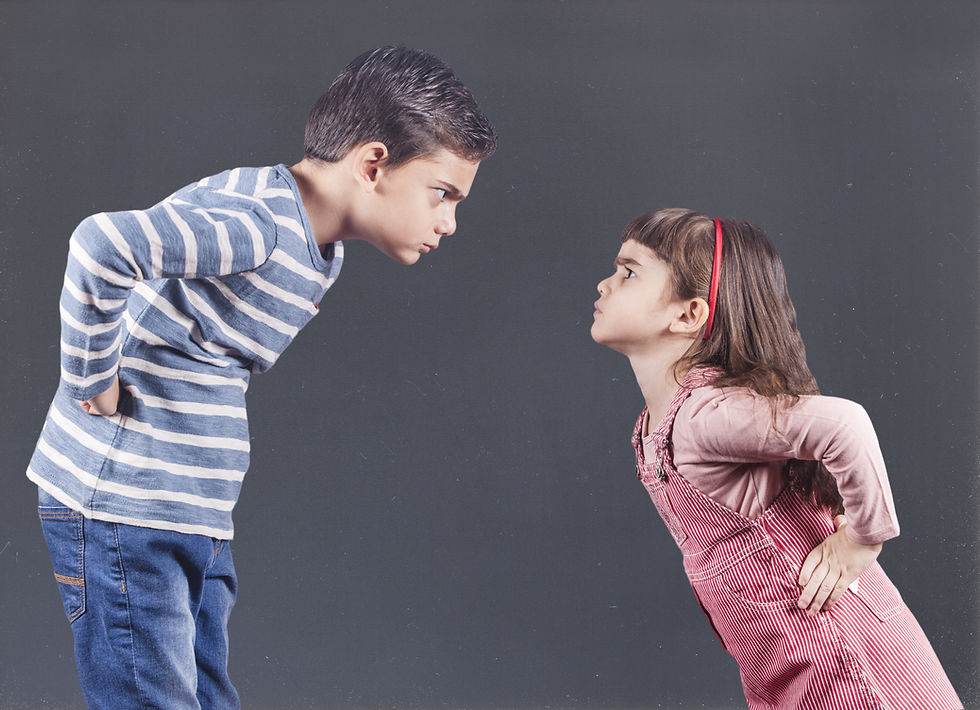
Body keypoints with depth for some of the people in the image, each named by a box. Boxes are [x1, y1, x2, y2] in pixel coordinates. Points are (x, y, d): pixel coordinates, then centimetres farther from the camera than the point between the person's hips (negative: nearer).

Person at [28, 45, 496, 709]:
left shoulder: (321, 250, 12)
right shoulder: (256, 222, -20)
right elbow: (103, 245, -35)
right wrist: (91, 380, -23)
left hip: (197, 524, 9)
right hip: (122, 513, -9)